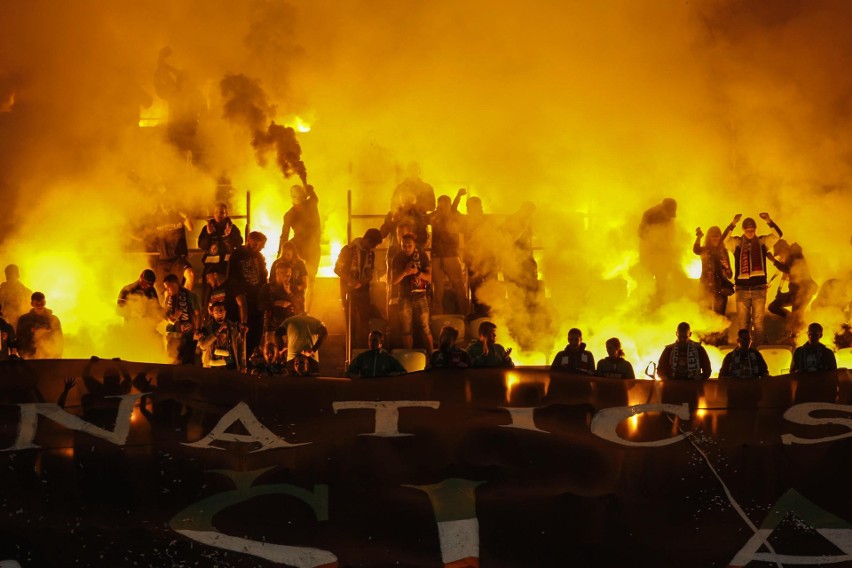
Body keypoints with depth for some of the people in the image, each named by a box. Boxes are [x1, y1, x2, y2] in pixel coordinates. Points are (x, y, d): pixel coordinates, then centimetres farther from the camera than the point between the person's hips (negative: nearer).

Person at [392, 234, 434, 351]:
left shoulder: (422, 256, 1)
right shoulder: (398, 258, 3)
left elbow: (429, 278, 0)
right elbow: (394, 281, 0)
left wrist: (417, 272, -19)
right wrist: (405, 272, -18)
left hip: (420, 296, -1)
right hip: (404, 297, 1)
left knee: (425, 328, -5)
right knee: (407, 330, 3)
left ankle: (431, 354, 2)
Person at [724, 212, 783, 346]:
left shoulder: (762, 241, 7)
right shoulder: (737, 242, 5)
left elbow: (778, 235, -6)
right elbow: (725, 240, -13)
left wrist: (769, 221, -23)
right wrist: (733, 224, -28)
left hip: (759, 288, 0)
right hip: (742, 288, 0)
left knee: (758, 321, 1)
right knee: (742, 321, 3)